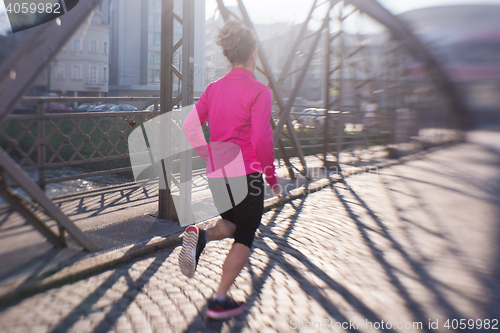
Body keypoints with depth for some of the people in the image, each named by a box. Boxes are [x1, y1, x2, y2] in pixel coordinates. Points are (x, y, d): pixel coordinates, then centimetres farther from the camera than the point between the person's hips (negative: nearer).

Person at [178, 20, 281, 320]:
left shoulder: (214, 88, 7)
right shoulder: (259, 91, -11)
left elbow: (190, 126, 4)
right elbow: (262, 140, -16)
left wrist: (210, 156, 13)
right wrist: (273, 178, -4)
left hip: (216, 173, 6)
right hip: (246, 173, -6)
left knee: (231, 226, 28)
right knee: (244, 238, 11)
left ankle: (200, 236, -4)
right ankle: (220, 301, 15)